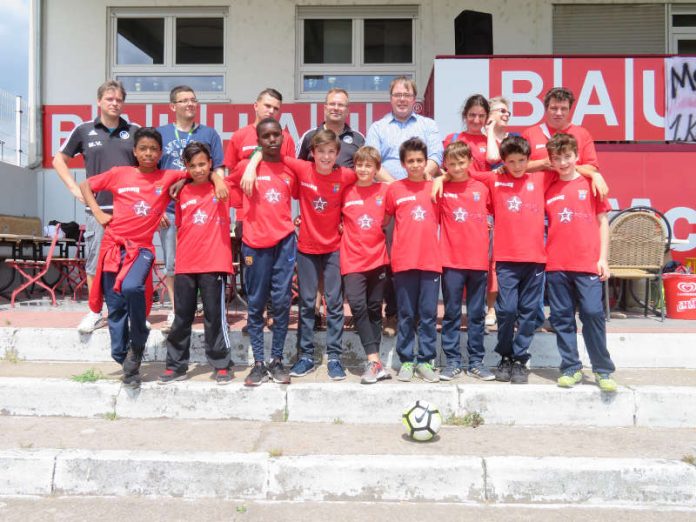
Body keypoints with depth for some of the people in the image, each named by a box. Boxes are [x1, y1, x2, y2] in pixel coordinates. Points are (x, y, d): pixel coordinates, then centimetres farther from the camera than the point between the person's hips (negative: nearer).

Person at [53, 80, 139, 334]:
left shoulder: (134, 131, 6)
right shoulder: (84, 130, 5)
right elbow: (59, 160, 15)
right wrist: (75, 189, 4)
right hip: (97, 208, 0)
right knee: (94, 263, 4)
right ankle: (95, 313, 17)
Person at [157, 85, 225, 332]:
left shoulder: (209, 134, 8)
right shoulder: (160, 134, 8)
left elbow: (218, 171, 6)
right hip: (169, 210, 1)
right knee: (171, 264, 7)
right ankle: (175, 310, 21)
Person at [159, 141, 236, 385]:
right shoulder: (183, 193, 10)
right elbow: (179, 226, 15)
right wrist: (184, 252, 8)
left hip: (214, 264, -3)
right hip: (185, 265, 4)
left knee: (214, 316, 1)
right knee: (182, 317, 11)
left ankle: (222, 365, 14)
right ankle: (176, 366, 22)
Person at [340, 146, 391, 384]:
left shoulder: (384, 191, 2)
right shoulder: (346, 192, 3)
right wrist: (345, 230, 1)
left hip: (378, 259, 1)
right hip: (352, 260, -1)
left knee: (374, 309, 9)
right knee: (357, 306, -17)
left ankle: (373, 361, 20)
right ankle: (375, 362, -13)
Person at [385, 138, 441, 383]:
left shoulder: (435, 188, 6)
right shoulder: (394, 189, 3)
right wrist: (392, 250, 6)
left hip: (431, 261, 1)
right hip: (403, 261, -1)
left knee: (429, 314, 5)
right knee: (406, 314, 7)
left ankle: (425, 361, 16)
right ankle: (406, 361, 17)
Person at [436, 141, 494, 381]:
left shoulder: (482, 188, 5)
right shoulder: (442, 190, 2)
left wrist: (484, 227, 1)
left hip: (478, 260, 1)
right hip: (451, 261, -1)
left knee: (477, 314, 8)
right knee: (451, 313, 5)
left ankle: (476, 362, 18)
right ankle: (452, 361, 15)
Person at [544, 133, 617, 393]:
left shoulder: (590, 184, 6)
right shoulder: (548, 190, 11)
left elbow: (602, 221, 6)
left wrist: (603, 258, -1)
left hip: (587, 263, -2)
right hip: (556, 264, 3)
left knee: (593, 313, -6)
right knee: (562, 318, 5)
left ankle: (603, 370, 8)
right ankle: (571, 368, 16)